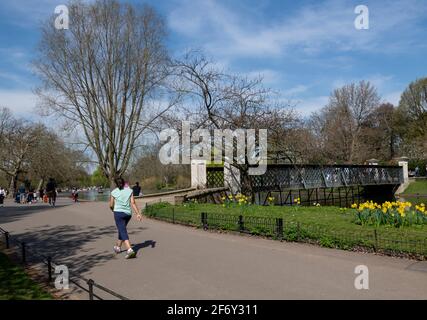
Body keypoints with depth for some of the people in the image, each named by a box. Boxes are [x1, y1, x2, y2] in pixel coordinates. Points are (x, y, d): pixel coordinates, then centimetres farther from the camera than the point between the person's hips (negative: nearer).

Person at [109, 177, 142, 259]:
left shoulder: (114, 192, -1)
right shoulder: (129, 191, 3)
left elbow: (111, 205, 3)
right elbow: (133, 203, -6)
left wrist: (113, 209, 26)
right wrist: (138, 214, -9)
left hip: (118, 213, -4)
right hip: (128, 213, 4)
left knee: (123, 232, -9)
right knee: (122, 229, 25)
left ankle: (130, 250, -25)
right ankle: (118, 247, 41)